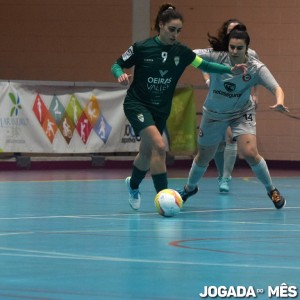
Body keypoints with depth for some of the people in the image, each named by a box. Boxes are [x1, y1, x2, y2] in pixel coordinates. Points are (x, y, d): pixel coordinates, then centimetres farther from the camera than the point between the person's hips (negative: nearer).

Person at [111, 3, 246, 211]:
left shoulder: (181, 51, -5)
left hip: (161, 109, 5)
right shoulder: (141, 48, -14)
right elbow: (117, 65, -4)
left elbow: (204, 65, 4)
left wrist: (231, 70, -7)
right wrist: (121, 75, -26)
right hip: (137, 104, -5)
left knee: (147, 153, 18)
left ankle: (133, 184, 49)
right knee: (159, 146, -25)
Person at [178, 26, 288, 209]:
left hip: (242, 113, -1)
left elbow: (276, 88, -31)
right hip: (214, 113, 2)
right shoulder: (216, 57, -24)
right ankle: (190, 188, 46)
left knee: (250, 153, -21)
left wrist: (279, 102, -53)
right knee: (204, 156, 15)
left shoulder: (256, 68, -24)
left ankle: (272, 190, 2)